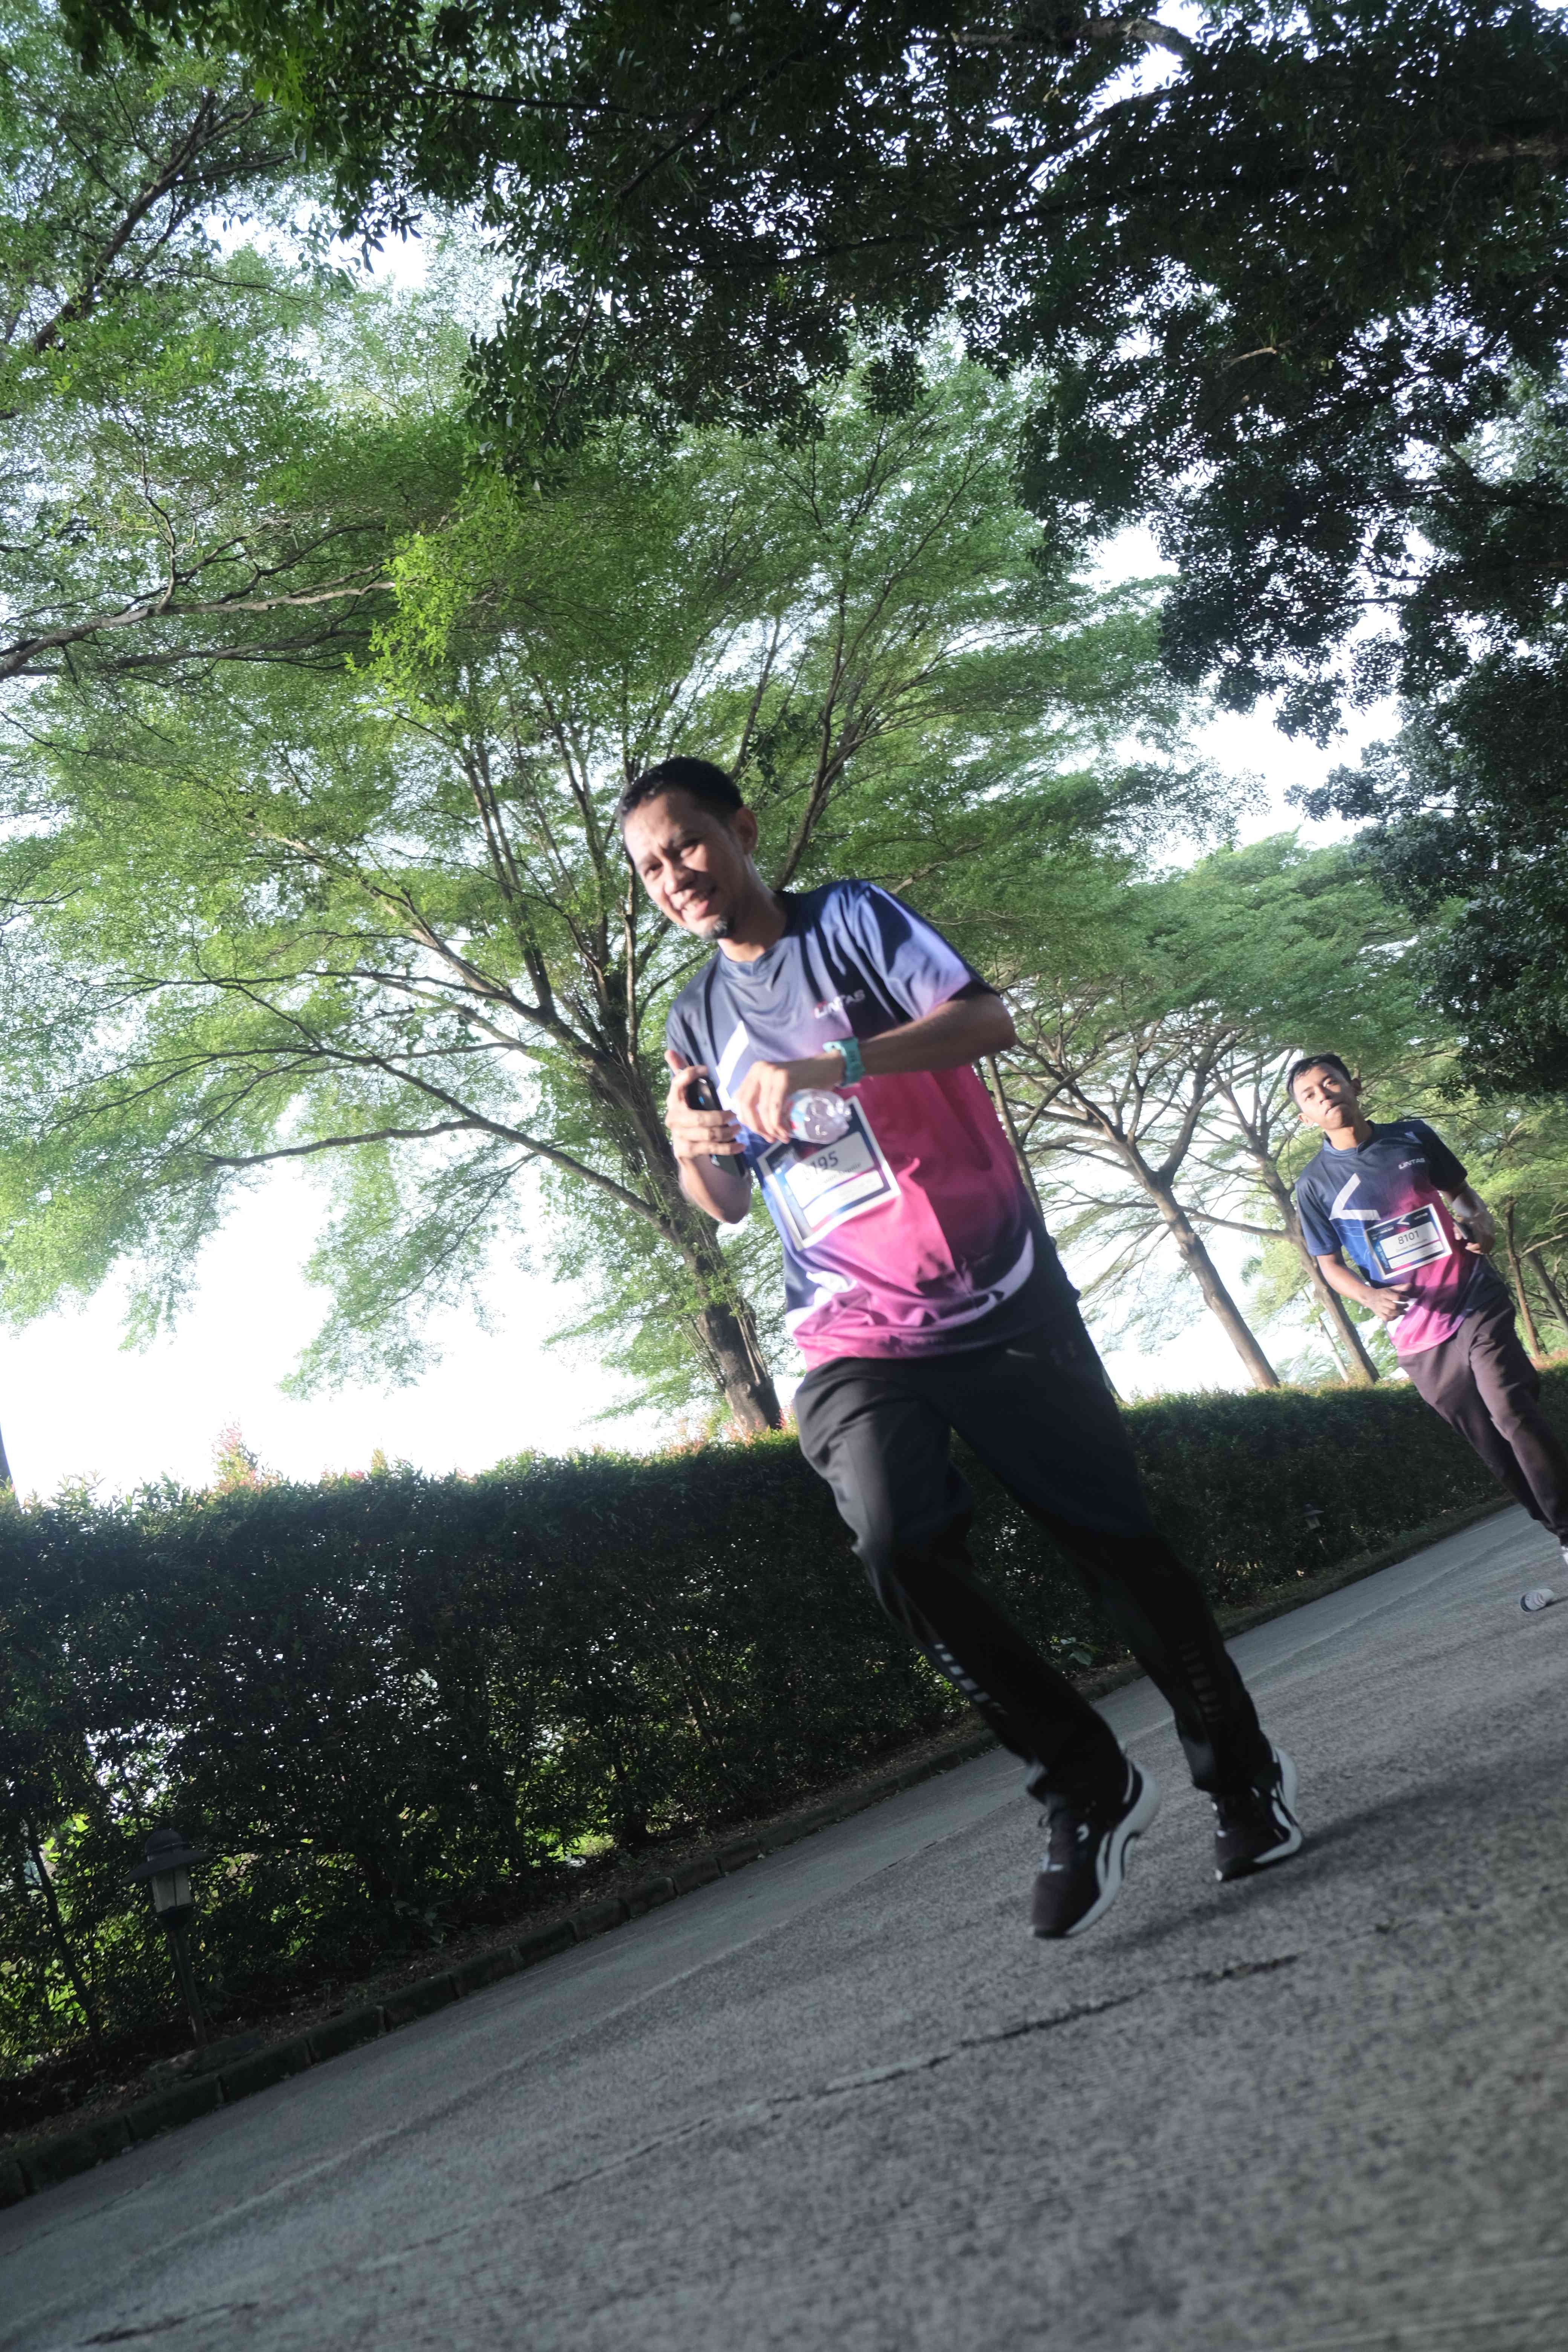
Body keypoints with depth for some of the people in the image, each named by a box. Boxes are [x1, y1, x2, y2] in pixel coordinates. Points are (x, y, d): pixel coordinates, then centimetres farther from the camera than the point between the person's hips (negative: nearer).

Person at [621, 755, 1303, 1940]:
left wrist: (828, 1064, -29)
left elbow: (986, 1019, -16)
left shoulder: (851, 918, 0)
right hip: (855, 1339, 3)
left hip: (999, 1299, -3)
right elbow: (727, 1205, 17)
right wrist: (692, 1149, -7)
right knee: (898, 1542, -20)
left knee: (1114, 1534, 1)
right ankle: (1088, 1786, -2)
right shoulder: (697, 1016, 15)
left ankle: (1244, 1773, 23)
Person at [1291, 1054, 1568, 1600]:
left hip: (1477, 1303, 0)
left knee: (1512, 1413, -18)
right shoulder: (1315, 1182, 0)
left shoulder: (1413, 1137, 4)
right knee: (1495, 1449, 5)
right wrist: (1371, 1296, -15)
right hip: (1418, 1335, 1)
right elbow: (1330, 1264, 4)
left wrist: (1483, 1225, -5)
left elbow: (1463, 1194, 16)